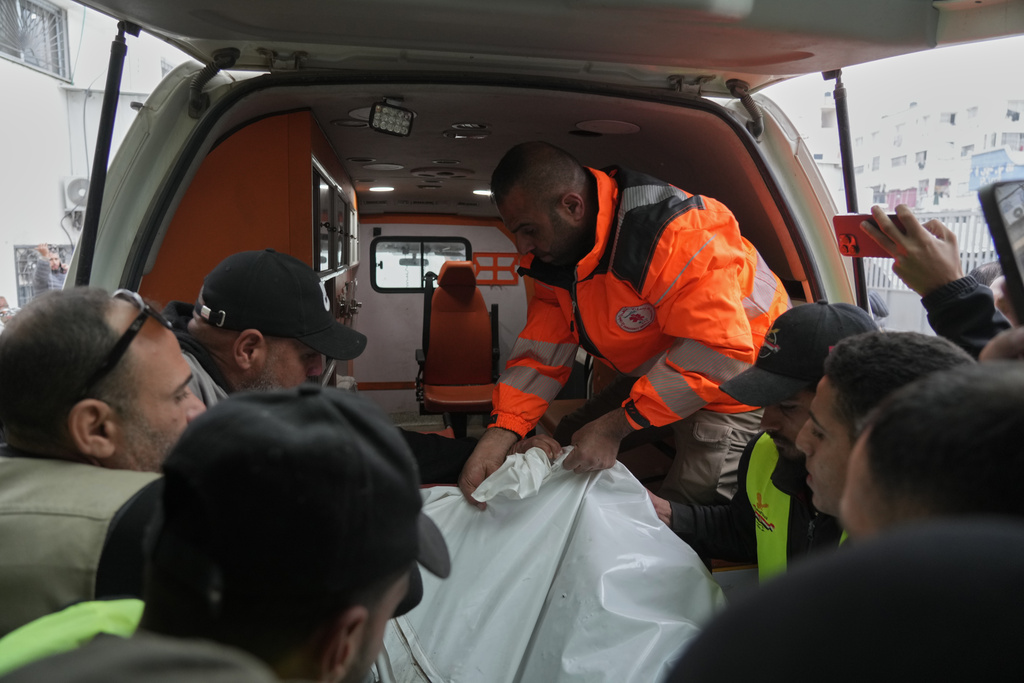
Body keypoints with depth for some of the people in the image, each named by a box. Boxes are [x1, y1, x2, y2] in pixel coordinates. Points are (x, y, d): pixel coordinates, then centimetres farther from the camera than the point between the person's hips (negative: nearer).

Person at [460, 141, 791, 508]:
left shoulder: (679, 233, -35)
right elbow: (543, 352, -6)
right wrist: (500, 432, -19)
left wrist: (618, 426, -33)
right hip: (646, 375, 8)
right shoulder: (553, 248, -7)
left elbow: (716, 353, -36)